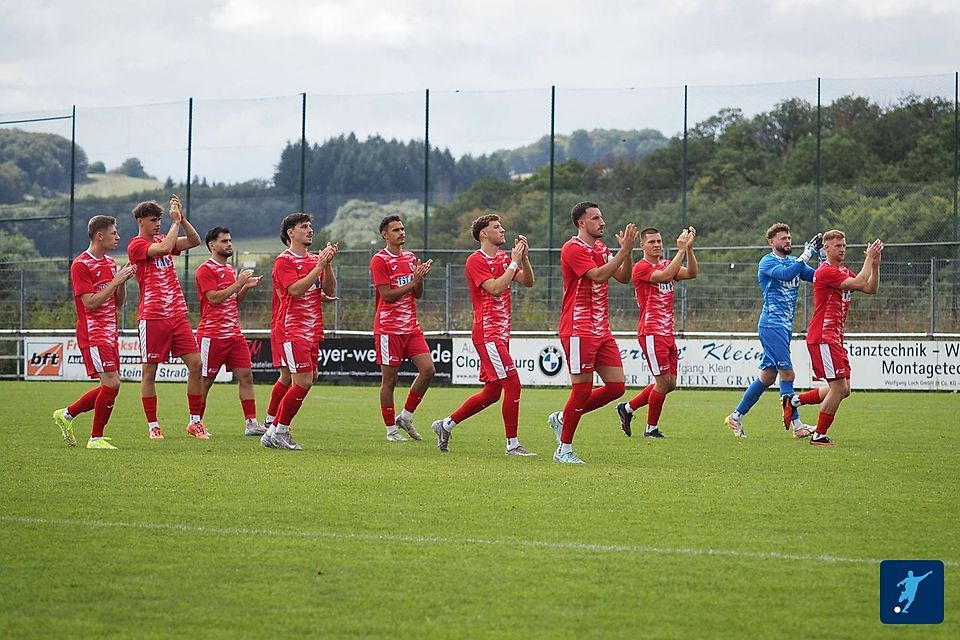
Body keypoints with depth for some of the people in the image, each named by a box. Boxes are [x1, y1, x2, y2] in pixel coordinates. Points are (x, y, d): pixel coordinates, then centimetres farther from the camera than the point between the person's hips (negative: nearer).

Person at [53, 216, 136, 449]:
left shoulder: (111, 263, 15)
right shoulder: (81, 265, -11)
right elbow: (90, 303, -18)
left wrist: (122, 282, -1)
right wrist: (115, 281, -17)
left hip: (109, 334, 9)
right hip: (93, 334, -9)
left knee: (110, 386, 9)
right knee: (111, 383, -14)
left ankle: (66, 415, 25)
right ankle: (96, 439, -3)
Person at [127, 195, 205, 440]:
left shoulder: (162, 239, 15)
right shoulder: (136, 245, -6)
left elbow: (194, 241, 6)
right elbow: (163, 248, -22)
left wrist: (182, 218, -5)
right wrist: (175, 222, -13)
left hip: (177, 315, 6)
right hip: (152, 317, -6)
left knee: (195, 364, -2)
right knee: (149, 372, 0)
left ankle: (195, 422, 5)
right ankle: (152, 425, 8)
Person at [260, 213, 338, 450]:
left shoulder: (315, 259, 12)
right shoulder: (284, 261, -8)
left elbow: (329, 291, 7)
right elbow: (296, 289, -21)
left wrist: (328, 264, -6)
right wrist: (319, 266, -22)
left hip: (311, 330, 8)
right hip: (290, 330, -8)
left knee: (288, 379, 16)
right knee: (303, 381, -14)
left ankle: (271, 427, 30)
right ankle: (278, 433, -6)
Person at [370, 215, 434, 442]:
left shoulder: (411, 258, 13)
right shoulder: (379, 260, -8)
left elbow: (418, 295, 14)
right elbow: (387, 295, -15)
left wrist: (420, 278, -5)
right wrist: (413, 281, -17)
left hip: (411, 327, 6)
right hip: (389, 328, -6)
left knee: (428, 369, -4)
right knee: (389, 379, 0)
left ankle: (406, 417, 10)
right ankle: (391, 429, 9)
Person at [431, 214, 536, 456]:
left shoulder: (504, 258, 15)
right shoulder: (475, 261, -9)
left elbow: (528, 282, 8)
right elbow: (495, 288, -21)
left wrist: (524, 258, -6)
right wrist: (514, 263, -17)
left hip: (501, 333, 9)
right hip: (487, 333, -9)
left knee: (491, 392, 10)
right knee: (512, 383, -13)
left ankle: (446, 424, 23)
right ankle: (512, 444, -7)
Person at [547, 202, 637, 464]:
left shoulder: (601, 248, 16)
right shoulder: (573, 249, -11)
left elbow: (623, 277, 11)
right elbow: (599, 275, -23)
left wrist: (627, 250, -2)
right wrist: (624, 250, -21)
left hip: (601, 330, 9)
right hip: (578, 330, -9)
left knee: (616, 386, 3)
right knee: (582, 388, -6)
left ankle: (562, 418, 18)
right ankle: (564, 450, 5)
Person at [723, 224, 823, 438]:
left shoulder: (794, 262, 16)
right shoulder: (767, 262, -7)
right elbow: (786, 274, -26)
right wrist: (807, 254, -27)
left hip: (784, 326, 8)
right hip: (772, 324, -8)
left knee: (768, 376, 9)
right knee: (787, 374, -11)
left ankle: (736, 417, 17)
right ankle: (796, 425, -8)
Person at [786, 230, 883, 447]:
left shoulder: (844, 272, 17)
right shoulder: (825, 271, -14)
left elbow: (871, 288, 11)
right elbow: (859, 283, -22)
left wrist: (875, 264, 0)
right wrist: (869, 258, -13)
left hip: (835, 339, 10)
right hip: (823, 338, -10)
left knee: (843, 389, 9)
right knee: (839, 388, -11)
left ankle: (795, 400, 19)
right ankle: (819, 436, -1)